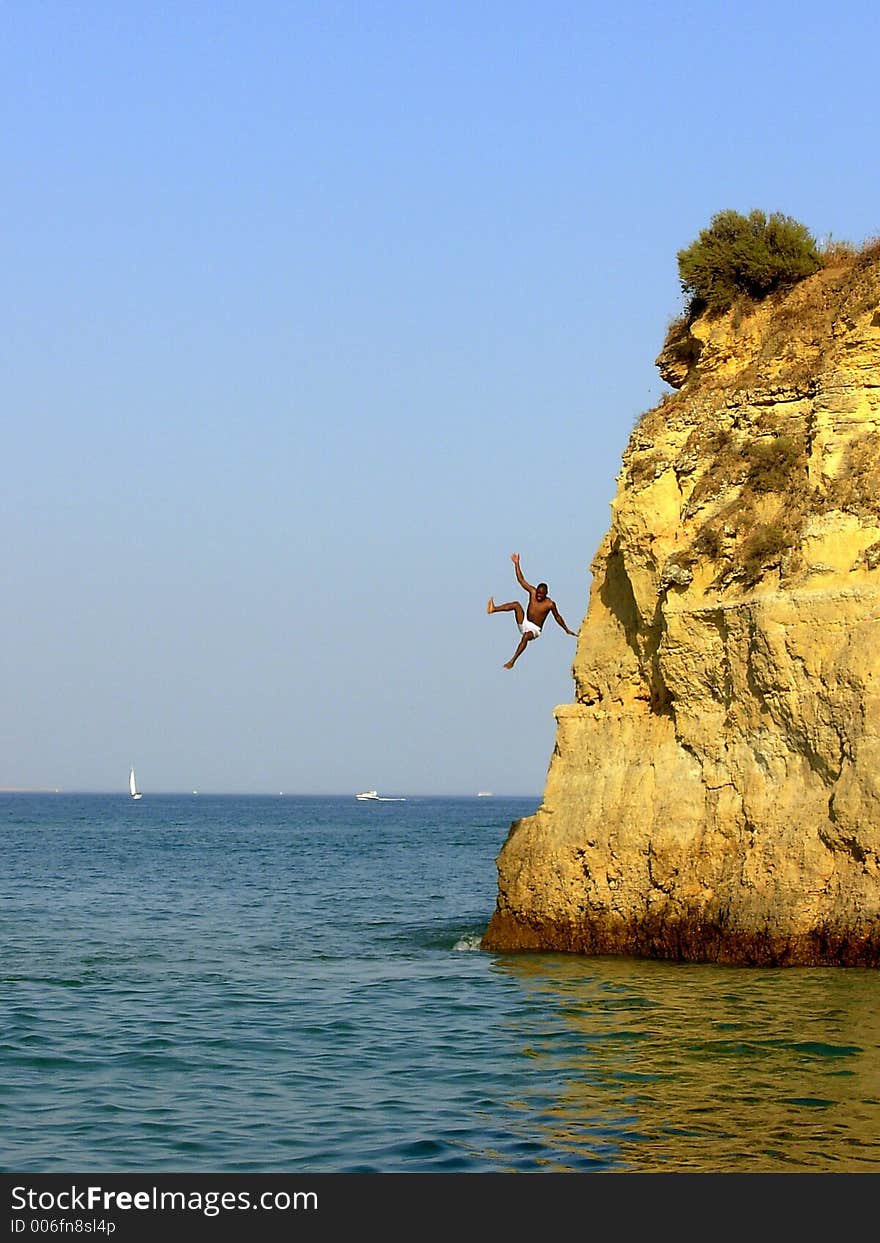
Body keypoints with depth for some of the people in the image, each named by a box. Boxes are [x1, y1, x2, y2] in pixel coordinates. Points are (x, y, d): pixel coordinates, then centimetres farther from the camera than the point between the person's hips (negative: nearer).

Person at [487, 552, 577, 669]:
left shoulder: (550, 604, -10)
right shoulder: (532, 592, -2)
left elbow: (557, 617, 3)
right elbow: (521, 580, -3)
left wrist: (567, 630, 8)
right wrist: (516, 564, -10)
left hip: (535, 629, -4)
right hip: (524, 623, 4)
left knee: (526, 636, -40)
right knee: (516, 604, -20)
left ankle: (512, 661, -41)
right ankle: (493, 609, -40)